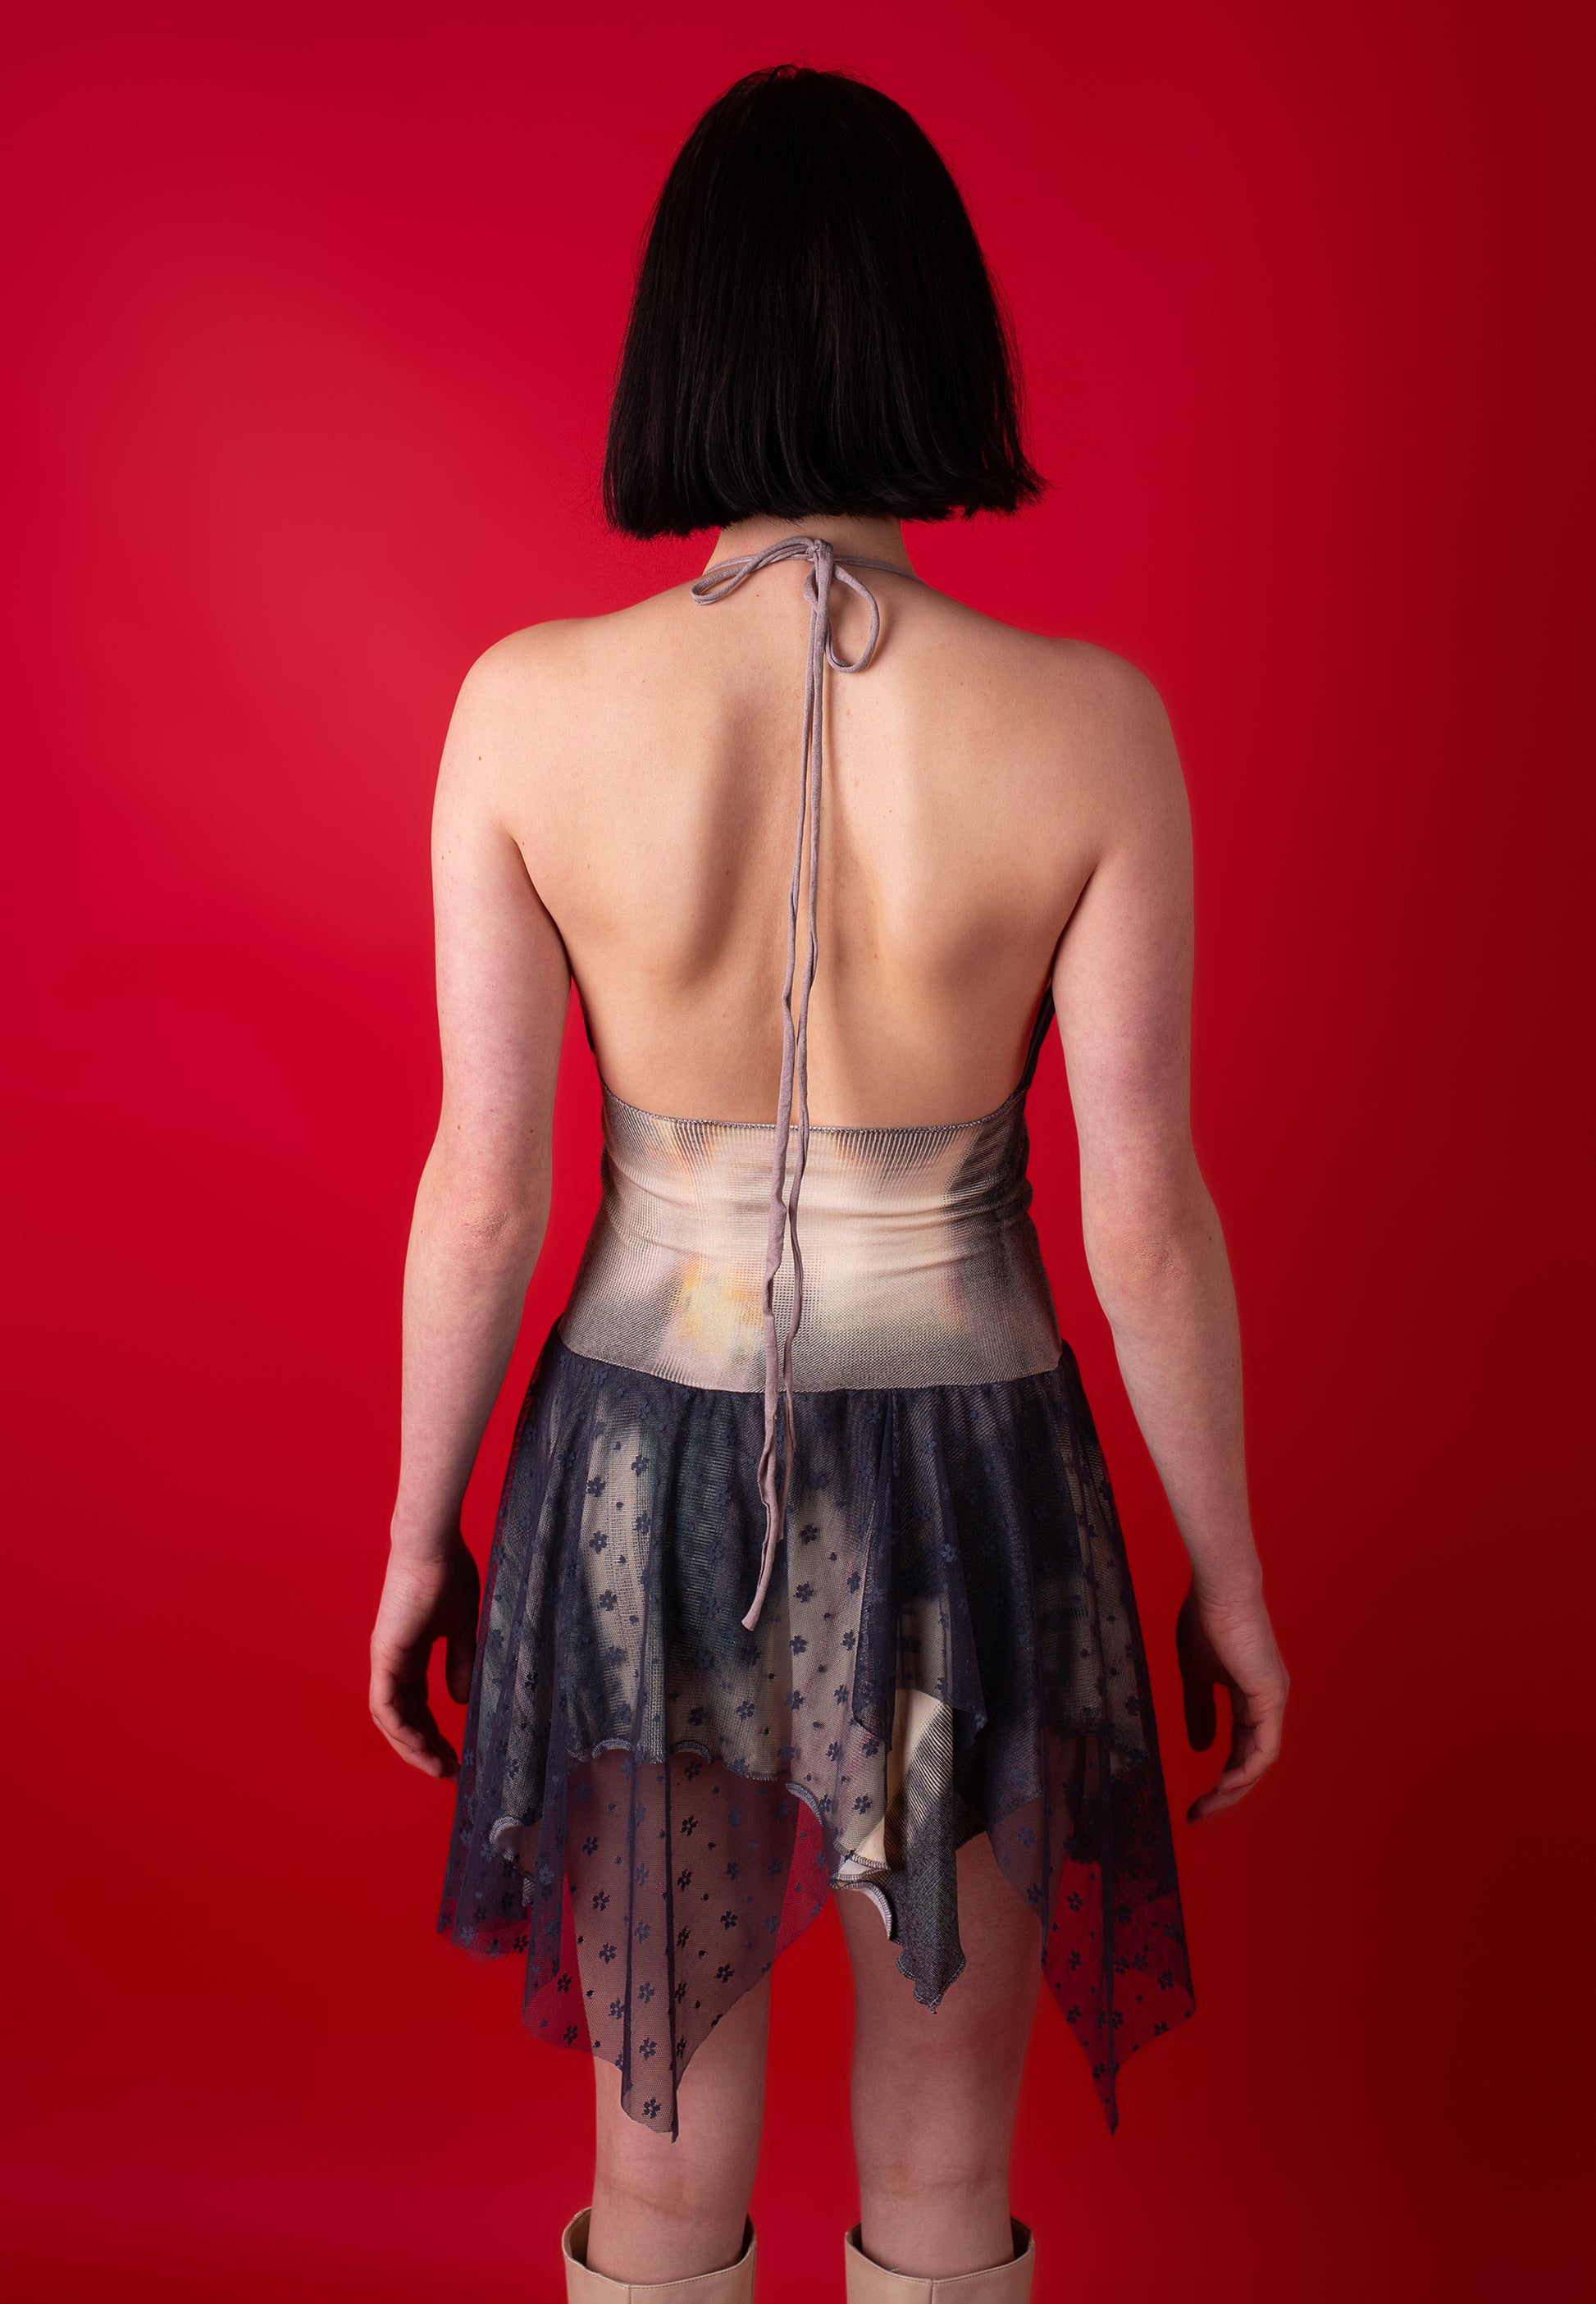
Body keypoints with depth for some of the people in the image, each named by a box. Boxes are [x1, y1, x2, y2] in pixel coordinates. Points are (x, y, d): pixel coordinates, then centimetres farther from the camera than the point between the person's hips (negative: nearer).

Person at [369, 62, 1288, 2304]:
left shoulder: (529, 703, -12)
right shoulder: (1090, 722, -15)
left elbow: (484, 1196, -8)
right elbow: (1148, 1217, -10)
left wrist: (418, 1534, 7)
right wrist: (1230, 1572, 5)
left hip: (638, 1472, 1)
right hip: (963, 1482, -1)